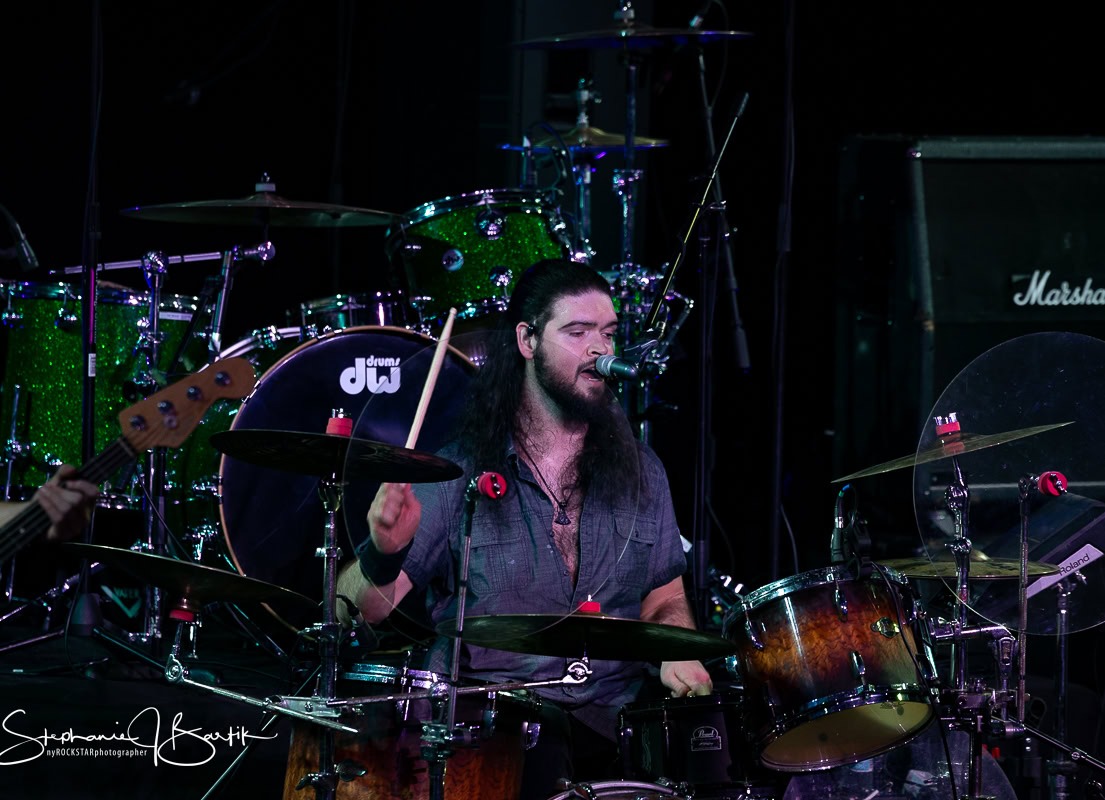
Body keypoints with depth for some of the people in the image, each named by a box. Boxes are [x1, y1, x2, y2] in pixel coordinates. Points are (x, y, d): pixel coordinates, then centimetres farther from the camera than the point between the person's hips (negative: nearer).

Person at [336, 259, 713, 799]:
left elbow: (665, 600, 21)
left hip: (611, 714, 4)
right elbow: (357, 610, -3)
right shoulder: (461, 470, 0)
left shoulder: (639, 472, 13)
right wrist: (384, 555, -26)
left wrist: (677, 656, -3)